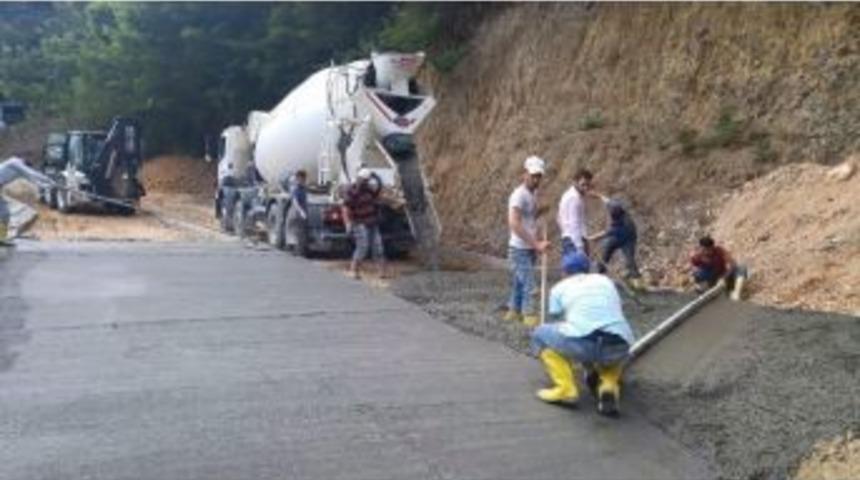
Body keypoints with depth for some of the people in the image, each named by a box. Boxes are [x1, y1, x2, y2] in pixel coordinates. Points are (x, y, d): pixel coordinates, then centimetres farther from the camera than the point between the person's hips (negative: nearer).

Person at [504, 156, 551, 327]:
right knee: (527, 283, -7)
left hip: (529, 248, 8)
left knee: (519, 282, 16)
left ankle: (513, 311, 26)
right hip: (520, 248, -8)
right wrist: (535, 244, -27)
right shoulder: (519, 195, -17)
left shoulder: (532, 195, 11)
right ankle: (529, 315, -2)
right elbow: (514, 223, -26)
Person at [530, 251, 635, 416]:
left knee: (540, 334, 23)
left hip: (582, 344, -3)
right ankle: (609, 386, 9)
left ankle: (566, 388, 9)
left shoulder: (560, 287, 22)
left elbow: (558, 323, 31)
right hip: (618, 348, 3)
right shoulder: (605, 281, 30)